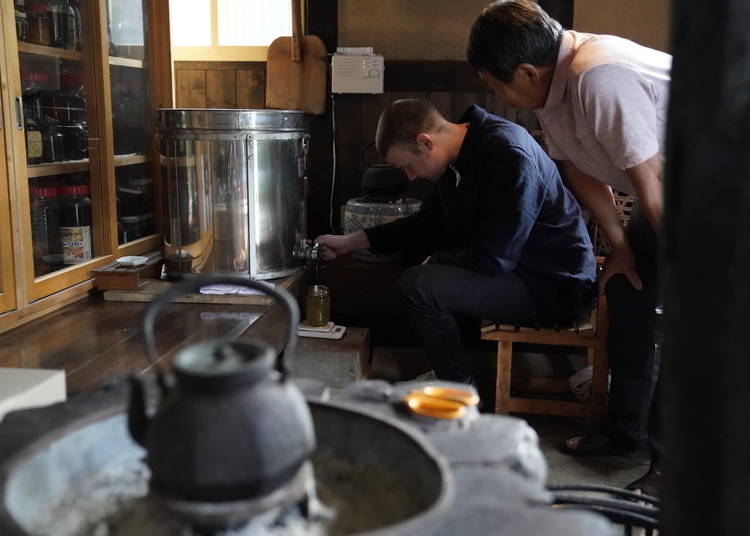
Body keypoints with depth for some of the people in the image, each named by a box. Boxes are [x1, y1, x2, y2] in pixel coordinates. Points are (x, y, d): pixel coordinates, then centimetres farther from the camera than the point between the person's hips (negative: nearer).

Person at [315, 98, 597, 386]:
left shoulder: (509, 156, -25)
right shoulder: (457, 157, 4)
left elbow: (493, 259, -27)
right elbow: (427, 222, 16)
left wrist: (434, 262, -9)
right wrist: (352, 241, 11)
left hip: (554, 286, -10)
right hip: (512, 268, 10)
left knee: (417, 285, -23)